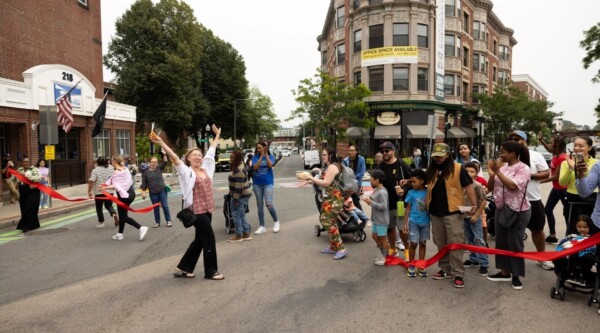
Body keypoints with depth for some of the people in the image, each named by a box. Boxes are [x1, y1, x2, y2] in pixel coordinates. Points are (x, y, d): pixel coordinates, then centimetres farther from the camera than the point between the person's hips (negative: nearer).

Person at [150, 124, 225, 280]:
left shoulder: (205, 168, 9)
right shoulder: (187, 172, -7)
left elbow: (211, 151, 19)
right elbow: (174, 157, -20)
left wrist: (217, 135, 30)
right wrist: (161, 143, -31)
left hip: (207, 209, 7)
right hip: (197, 211, -7)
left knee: (200, 240, 14)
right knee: (209, 239, -2)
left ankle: (183, 268, 27)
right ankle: (211, 271, 13)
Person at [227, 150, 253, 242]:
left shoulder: (239, 170, -22)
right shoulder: (239, 166, 11)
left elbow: (238, 186, -25)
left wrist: (236, 199, -21)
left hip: (241, 196, -10)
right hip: (244, 194, 10)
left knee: (237, 215, 0)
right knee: (242, 215, 15)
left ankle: (238, 235, 11)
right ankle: (247, 234, 21)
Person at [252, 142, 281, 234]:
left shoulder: (270, 156, 1)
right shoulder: (255, 157, 3)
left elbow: (270, 165, -18)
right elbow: (255, 167, -14)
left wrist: (266, 154, -17)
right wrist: (261, 156, -15)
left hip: (268, 183, -2)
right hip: (257, 184, 2)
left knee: (269, 204, -13)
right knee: (259, 205, 7)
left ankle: (276, 221, 11)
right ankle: (262, 226, 15)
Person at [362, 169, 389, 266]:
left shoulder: (382, 192, -23)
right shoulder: (376, 190, 6)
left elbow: (383, 206, -28)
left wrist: (371, 202, -25)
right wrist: (370, 200, 0)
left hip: (382, 220, -9)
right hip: (376, 219, 9)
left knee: (382, 238, 4)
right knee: (374, 235, 17)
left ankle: (385, 257, 19)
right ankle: (381, 253, 33)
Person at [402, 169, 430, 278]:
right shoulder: (411, 192, -5)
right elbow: (408, 209, 0)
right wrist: (405, 223, -3)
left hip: (425, 222, 1)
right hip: (413, 222, -1)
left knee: (422, 243, 10)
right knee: (413, 243, 1)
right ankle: (411, 265, 15)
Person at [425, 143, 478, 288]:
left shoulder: (458, 169, -6)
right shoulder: (431, 170, 9)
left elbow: (468, 186, -6)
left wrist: (474, 204, -13)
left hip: (453, 212, -5)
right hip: (435, 213, 5)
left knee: (455, 243, -2)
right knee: (441, 244, 15)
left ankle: (458, 274, 7)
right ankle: (445, 269, 29)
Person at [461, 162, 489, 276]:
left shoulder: (477, 185, -12)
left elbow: (484, 201, -12)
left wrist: (476, 215, -15)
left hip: (474, 216, -6)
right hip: (465, 216, 6)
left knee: (479, 240, -5)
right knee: (470, 240, 16)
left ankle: (484, 264, 0)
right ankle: (474, 259, 29)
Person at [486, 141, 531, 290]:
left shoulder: (523, 168, -11)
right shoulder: (502, 166, 6)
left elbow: (513, 185, -25)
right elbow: (490, 188, 6)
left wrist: (498, 172, -21)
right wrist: (491, 174, -10)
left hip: (518, 211, -7)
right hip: (501, 209, 7)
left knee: (515, 243, 1)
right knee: (501, 241, 12)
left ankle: (516, 276, 13)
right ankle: (504, 272, 24)